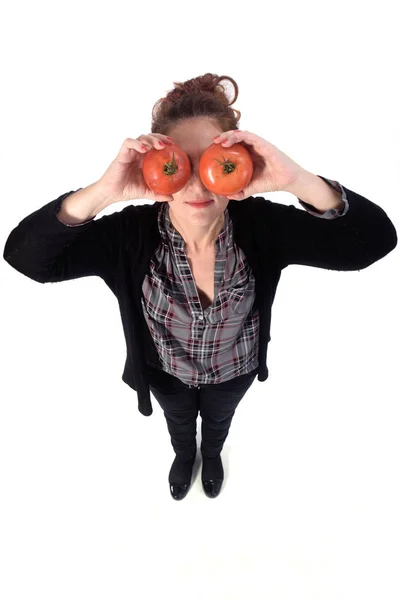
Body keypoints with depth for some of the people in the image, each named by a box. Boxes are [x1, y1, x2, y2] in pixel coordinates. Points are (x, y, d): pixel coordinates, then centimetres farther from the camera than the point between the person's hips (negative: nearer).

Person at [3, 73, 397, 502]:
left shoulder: (261, 223, -30)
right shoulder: (132, 233, -31)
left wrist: (298, 181, -53)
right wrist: (102, 192, -52)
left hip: (234, 370, 1)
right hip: (167, 372, 0)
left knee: (218, 420, 35)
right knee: (179, 423, 34)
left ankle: (211, 455, 73)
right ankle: (183, 456, 73)